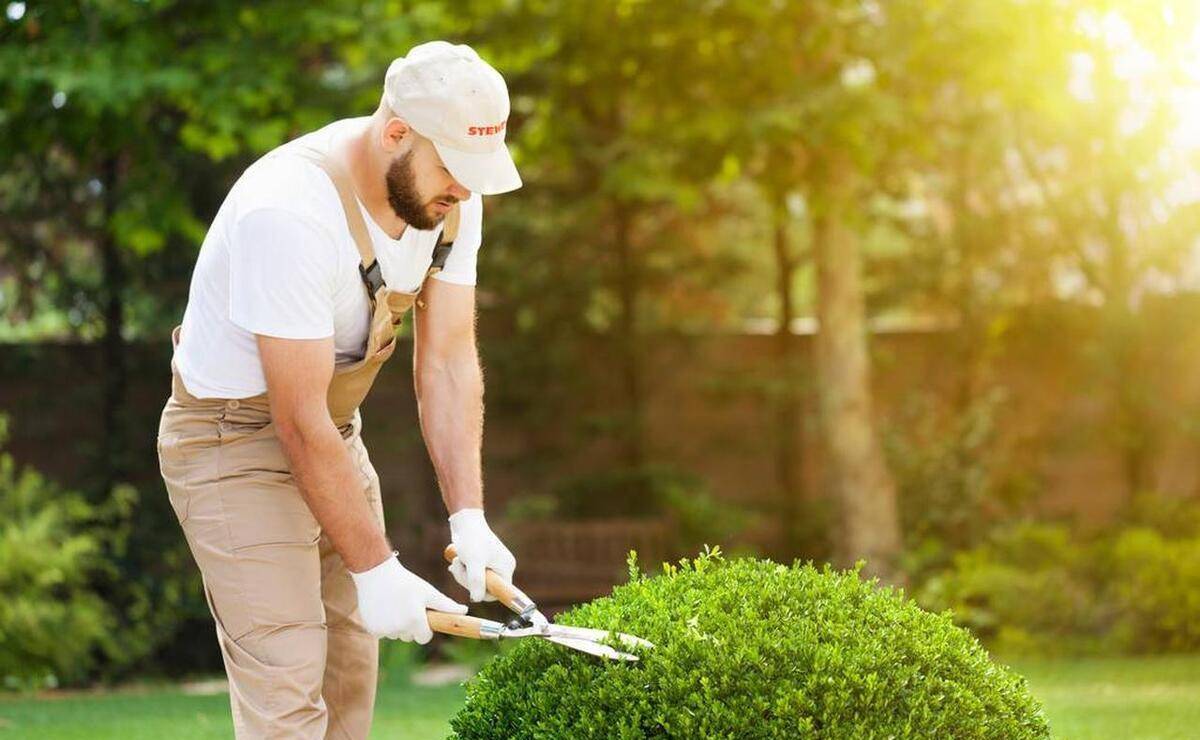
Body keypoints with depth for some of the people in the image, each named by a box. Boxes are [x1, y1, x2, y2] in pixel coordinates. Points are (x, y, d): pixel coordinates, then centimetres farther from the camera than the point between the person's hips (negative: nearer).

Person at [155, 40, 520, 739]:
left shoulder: (451, 192, -9)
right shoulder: (291, 213, -33)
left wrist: (470, 518, -14)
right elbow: (300, 419, -29)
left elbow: (448, 361, -4)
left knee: (352, 677, 11)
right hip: (235, 441, -8)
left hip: (335, 429, 8)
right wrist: (375, 569, -25)